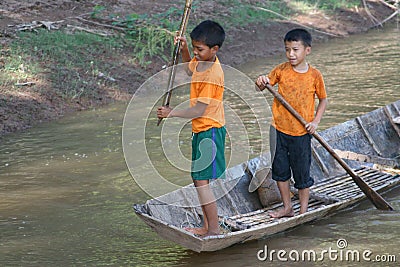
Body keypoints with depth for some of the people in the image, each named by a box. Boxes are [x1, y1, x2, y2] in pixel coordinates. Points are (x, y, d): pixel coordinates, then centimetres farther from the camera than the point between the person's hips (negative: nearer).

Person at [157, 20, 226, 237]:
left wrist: (172, 113, -15)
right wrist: (184, 50, 14)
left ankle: (214, 229, -4)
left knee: (201, 180, -10)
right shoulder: (201, 62, 5)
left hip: (209, 131, -10)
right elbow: (189, 69, 31)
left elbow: (199, 110, -23)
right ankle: (206, 226, 23)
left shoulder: (211, 75, -23)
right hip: (202, 130, 10)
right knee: (199, 179, 14)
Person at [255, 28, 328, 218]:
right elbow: (262, 87, 3)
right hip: (279, 129, 3)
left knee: (302, 174, 6)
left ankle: (303, 211, 21)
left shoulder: (314, 75, -7)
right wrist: (261, 82, -21)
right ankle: (287, 207, 28)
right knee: (280, 170, 12)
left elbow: (323, 99, 5)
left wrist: (315, 121, -7)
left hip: (301, 133, -2)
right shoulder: (282, 70, -3)